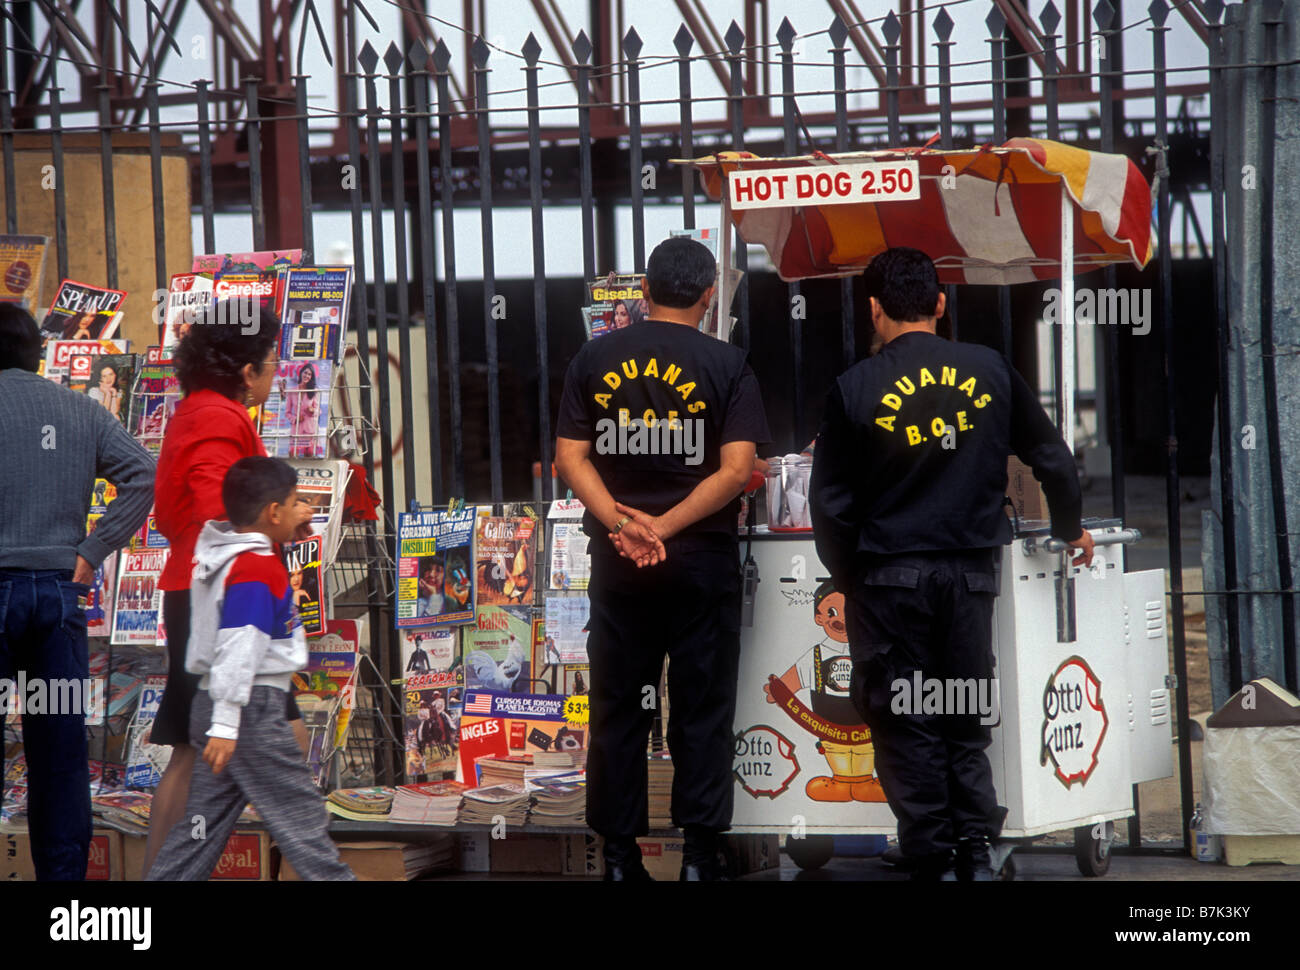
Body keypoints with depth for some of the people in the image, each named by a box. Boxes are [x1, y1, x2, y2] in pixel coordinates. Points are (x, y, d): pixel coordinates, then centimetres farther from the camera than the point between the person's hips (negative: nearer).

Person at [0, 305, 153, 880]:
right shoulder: (80, 411, 11)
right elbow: (143, 474, 2)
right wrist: (92, 553, 3)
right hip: (61, 591, 4)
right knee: (60, 748, 7)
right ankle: (63, 870, 9)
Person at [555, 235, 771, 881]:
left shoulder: (596, 359, 2)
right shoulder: (725, 365, -5)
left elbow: (570, 458, -3)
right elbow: (737, 469, -13)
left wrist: (622, 523, -12)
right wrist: (665, 528, -14)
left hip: (616, 560, 2)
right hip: (702, 560, -2)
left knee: (618, 707, 9)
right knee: (701, 708, 5)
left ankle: (619, 853, 12)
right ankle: (699, 853, 5)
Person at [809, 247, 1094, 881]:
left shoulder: (856, 388, -6)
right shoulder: (990, 371, 1)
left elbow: (830, 502, -4)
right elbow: (1051, 459, 10)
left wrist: (848, 579, 10)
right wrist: (1070, 528, 27)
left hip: (889, 577, -3)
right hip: (971, 571, 3)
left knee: (905, 726, 5)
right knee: (966, 721, 13)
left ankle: (932, 861, 4)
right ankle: (976, 855, 9)